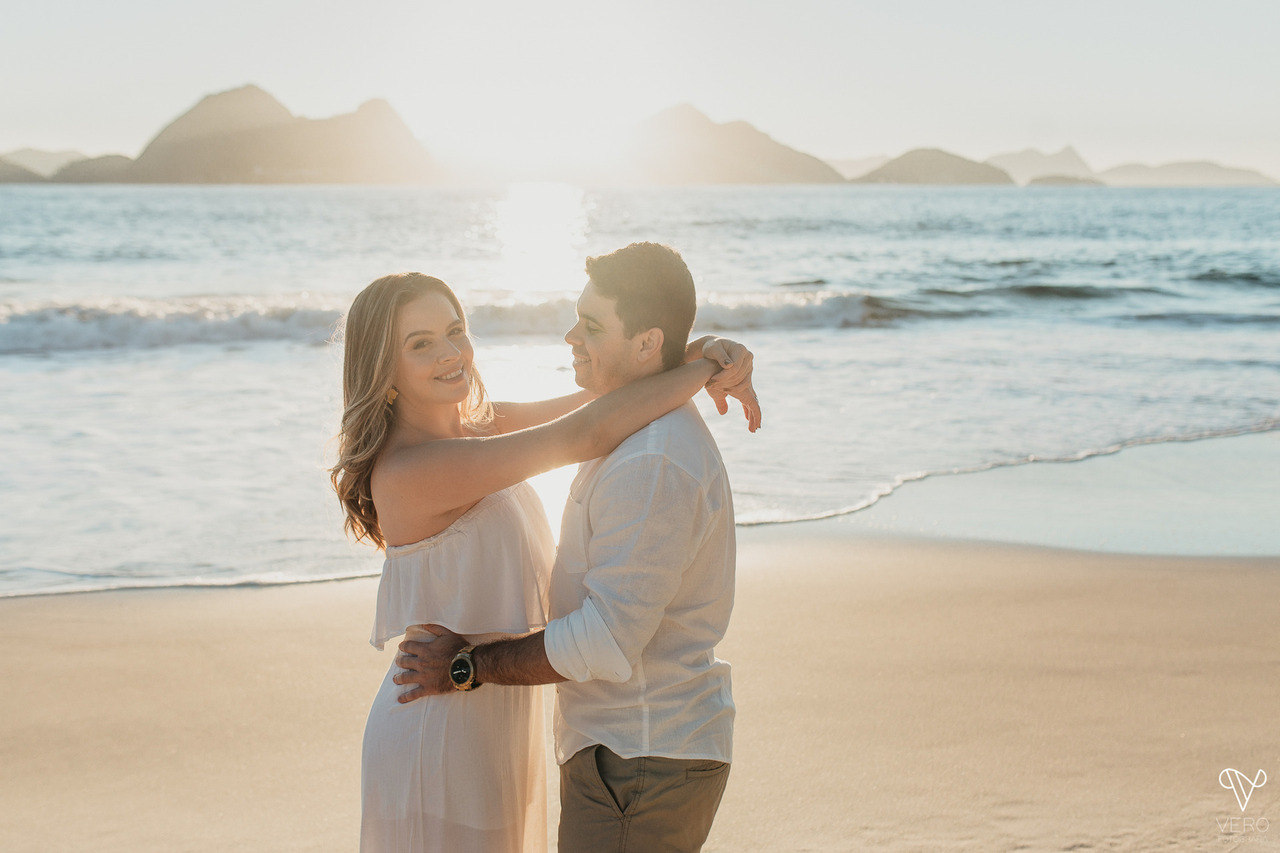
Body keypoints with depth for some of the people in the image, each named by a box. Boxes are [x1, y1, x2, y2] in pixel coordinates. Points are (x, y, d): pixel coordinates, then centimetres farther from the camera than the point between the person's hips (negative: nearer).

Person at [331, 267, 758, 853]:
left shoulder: (472, 425, 3)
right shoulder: (409, 470, -24)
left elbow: (600, 397, 0)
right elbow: (585, 435, -27)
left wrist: (694, 353, -18)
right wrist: (707, 368, -18)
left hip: (492, 728, 9)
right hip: (438, 736, -9)